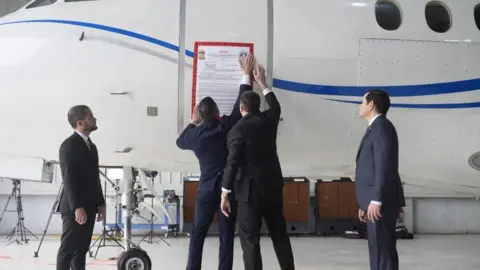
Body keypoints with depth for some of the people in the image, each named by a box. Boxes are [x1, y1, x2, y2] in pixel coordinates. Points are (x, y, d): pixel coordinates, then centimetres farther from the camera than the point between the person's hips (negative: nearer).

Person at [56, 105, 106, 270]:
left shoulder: (91, 146, 16)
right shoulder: (69, 145, -12)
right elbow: (68, 178, -19)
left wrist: (100, 203, 14)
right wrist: (77, 207, -24)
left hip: (88, 207, 9)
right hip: (75, 208, -9)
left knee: (82, 249, 10)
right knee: (68, 249, -4)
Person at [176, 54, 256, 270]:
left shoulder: (195, 134, -5)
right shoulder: (226, 126, -9)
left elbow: (180, 142, 17)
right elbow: (240, 105, 0)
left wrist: (192, 122, 24)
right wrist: (246, 74, 8)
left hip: (206, 189, 1)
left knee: (198, 233, 11)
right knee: (226, 235, 3)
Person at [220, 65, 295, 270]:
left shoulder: (237, 131, -13)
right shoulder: (269, 120, 4)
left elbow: (232, 163, -15)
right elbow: (275, 107, 28)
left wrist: (225, 194, -9)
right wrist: (262, 84, 38)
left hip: (250, 190, -6)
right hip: (273, 186, 6)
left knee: (250, 239, -1)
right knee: (280, 234, 15)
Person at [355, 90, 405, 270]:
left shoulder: (382, 126, -12)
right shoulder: (376, 128, 19)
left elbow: (384, 166, -20)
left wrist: (376, 200, -23)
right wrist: (366, 203, 20)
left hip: (381, 203, -10)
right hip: (374, 202, 10)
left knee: (383, 250, -9)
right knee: (378, 250, 12)